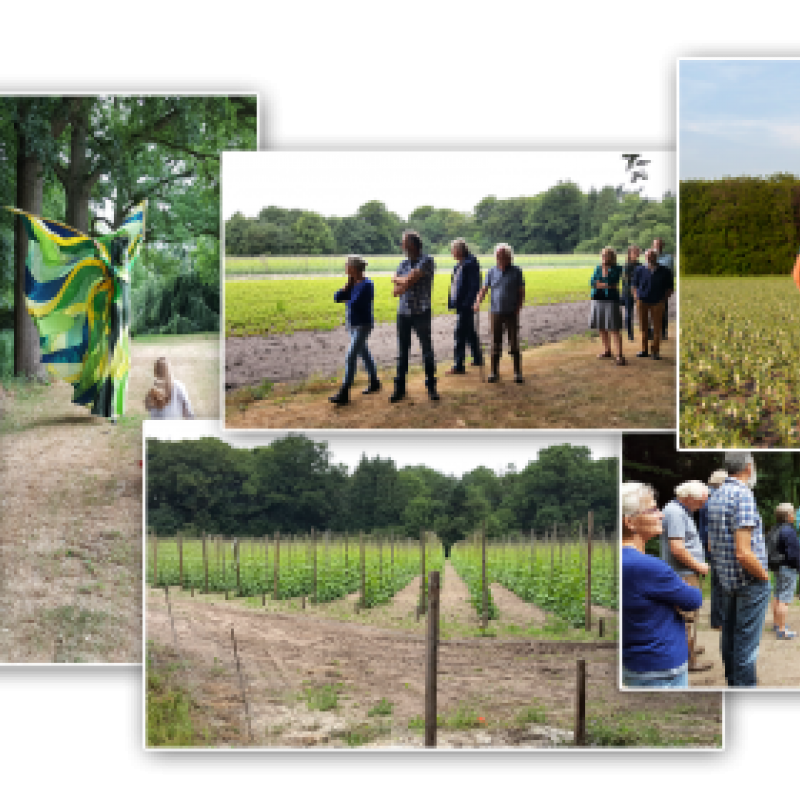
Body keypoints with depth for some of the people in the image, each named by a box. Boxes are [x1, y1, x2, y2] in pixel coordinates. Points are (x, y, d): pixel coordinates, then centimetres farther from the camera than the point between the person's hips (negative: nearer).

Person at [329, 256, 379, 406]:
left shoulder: (367, 285, -18)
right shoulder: (352, 284, 4)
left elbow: (355, 304, -26)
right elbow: (337, 298, 2)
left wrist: (347, 299, -5)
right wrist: (347, 287, -10)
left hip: (363, 325, -8)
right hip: (353, 325, 8)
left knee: (350, 357, -11)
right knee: (364, 353, 19)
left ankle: (344, 393, -12)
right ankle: (374, 383, 34)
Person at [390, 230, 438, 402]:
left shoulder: (426, 261, -5)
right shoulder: (404, 264, 12)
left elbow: (410, 279, -17)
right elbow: (395, 291, 3)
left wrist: (399, 281, 0)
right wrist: (406, 282, -11)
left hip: (421, 312, -5)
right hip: (403, 312, 5)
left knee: (427, 350, 3)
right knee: (402, 352, 7)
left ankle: (431, 387, 12)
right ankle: (400, 388, 13)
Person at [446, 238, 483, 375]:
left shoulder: (471, 264, -16)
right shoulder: (460, 264, 13)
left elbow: (475, 286, -20)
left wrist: (467, 303, -22)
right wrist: (452, 301, 17)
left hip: (465, 305, -10)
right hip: (460, 304, 10)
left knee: (460, 334, -8)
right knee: (470, 332, 19)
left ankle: (458, 366, -5)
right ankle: (477, 359, 31)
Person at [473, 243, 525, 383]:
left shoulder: (516, 272, -1)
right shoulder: (492, 272, 5)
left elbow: (521, 293, 1)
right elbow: (484, 289, 3)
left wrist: (518, 309, -7)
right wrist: (478, 302, -14)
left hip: (511, 314, -2)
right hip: (495, 313, 2)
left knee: (514, 344, -1)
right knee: (495, 345, 5)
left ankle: (517, 372, 8)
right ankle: (494, 372, 13)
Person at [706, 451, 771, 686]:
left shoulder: (715, 497, 7)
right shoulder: (743, 495, -19)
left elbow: (711, 546, 15)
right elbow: (743, 553, -24)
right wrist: (764, 575, -10)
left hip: (725, 582, 9)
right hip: (750, 582, -8)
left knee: (729, 638, 17)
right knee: (746, 645, -3)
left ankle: (732, 681, 28)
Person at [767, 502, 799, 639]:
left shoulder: (774, 530, 7)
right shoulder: (789, 531, -21)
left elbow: (770, 550, 13)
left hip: (776, 567, 9)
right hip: (788, 568, -9)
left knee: (777, 596, 20)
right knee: (785, 599, -6)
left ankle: (776, 623, 33)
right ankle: (782, 630, -5)